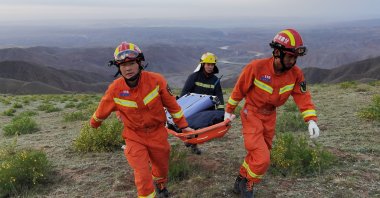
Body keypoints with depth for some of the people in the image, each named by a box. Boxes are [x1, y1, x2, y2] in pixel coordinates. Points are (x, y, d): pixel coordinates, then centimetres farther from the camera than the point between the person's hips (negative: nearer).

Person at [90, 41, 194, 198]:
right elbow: (102, 110, 2)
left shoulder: (156, 80, -19)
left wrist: (183, 125, 0)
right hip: (134, 136, -1)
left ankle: (160, 184, 56)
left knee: (162, 166, 21)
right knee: (143, 175, -9)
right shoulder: (115, 89, -17)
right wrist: (94, 123, 19)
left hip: (157, 133, 1)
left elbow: (171, 104, -7)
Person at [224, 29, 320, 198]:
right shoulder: (256, 67, -24)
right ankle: (247, 184, 13)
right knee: (262, 158, -14)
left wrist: (311, 120, -22)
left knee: (258, 154, 17)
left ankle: (241, 182, 38)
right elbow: (239, 89, -11)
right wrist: (229, 110, 0)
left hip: (270, 116, 6)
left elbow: (303, 97, -8)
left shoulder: (296, 73, -12)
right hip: (251, 113, -5)